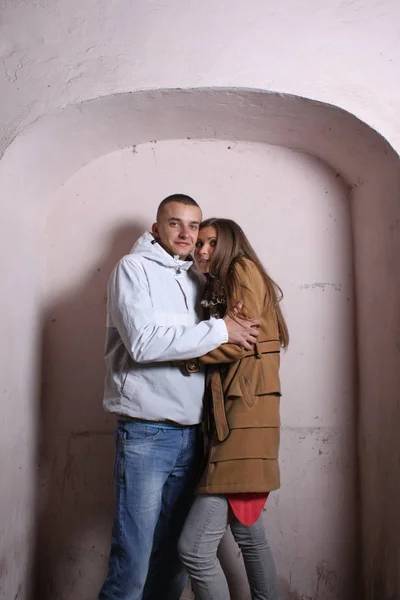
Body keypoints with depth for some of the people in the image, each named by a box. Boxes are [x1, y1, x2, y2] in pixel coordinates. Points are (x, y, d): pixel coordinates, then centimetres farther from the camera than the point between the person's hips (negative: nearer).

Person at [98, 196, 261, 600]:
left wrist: (200, 355, -3)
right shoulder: (134, 268, -2)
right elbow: (143, 342, -16)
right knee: (133, 561, -3)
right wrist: (220, 331, -12)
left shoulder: (195, 279, 17)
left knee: (176, 557, 13)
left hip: (191, 434, 6)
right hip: (146, 433, -6)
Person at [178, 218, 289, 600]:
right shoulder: (217, 290, 25)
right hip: (227, 419, 10)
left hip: (245, 417, -10)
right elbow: (226, 340, 12)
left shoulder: (243, 269, -1)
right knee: (248, 534, 18)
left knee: (194, 547, -11)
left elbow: (239, 341, -13)